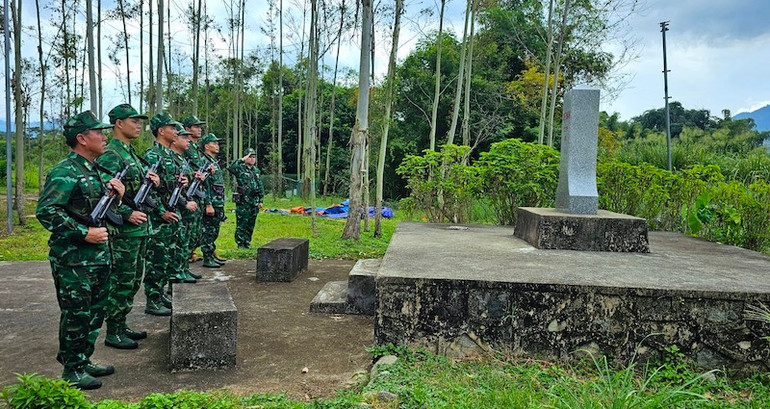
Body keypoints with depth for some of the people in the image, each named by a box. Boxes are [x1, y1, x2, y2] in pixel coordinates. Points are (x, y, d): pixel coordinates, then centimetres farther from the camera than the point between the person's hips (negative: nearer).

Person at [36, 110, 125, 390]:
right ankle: (72, 371, 14)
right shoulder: (65, 172, -15)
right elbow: (46, 212, -21)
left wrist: (115, 193, 3)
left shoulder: (93, 170, 14)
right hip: (73, 261, -9)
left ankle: (84, 361, 30)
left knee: (94, 314, 16)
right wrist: (84, 233, -22)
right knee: (76, 316, 0)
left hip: (99, 257, 9)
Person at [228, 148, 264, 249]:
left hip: (254, 202, 6)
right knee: (242, 224, -2)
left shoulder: (256, 170, 15)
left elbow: (260, 186, 18)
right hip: (243, 201, -6)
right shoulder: (240, 168, -5)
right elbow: (230, 168, -28)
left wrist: (260, 200, 13)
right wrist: (241, 160, -22)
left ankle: (247, 242, 20)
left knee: (251, 224, 10)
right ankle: (240, 243, 5)